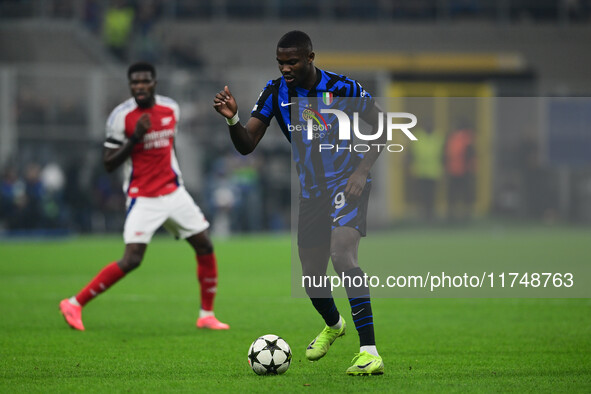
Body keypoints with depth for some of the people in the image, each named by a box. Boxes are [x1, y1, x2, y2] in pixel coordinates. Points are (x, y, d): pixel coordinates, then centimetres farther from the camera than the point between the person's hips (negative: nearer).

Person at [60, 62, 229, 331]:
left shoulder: (170, 108, 4)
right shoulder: (121, 116, -12)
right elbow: (108, 164, -11)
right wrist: (134, 139, -23)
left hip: (174, 192, 6)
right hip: (143, 198, -6)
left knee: (205, 248, 3)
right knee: (131, 260, -17)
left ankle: (206, 315, 17)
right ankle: (74, 304, -8)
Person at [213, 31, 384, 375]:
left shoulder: (342, 88, -17)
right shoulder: (275, 92, -5)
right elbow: (247, 145, -6)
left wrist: (361, 172, -16)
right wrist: (232, 119, -26)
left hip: (347, 185, -6)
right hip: (311, 190, 6)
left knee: (342, 256, -27)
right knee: (311, 275, 12)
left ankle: (370, 352, -30)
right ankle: (334, 325, 48)